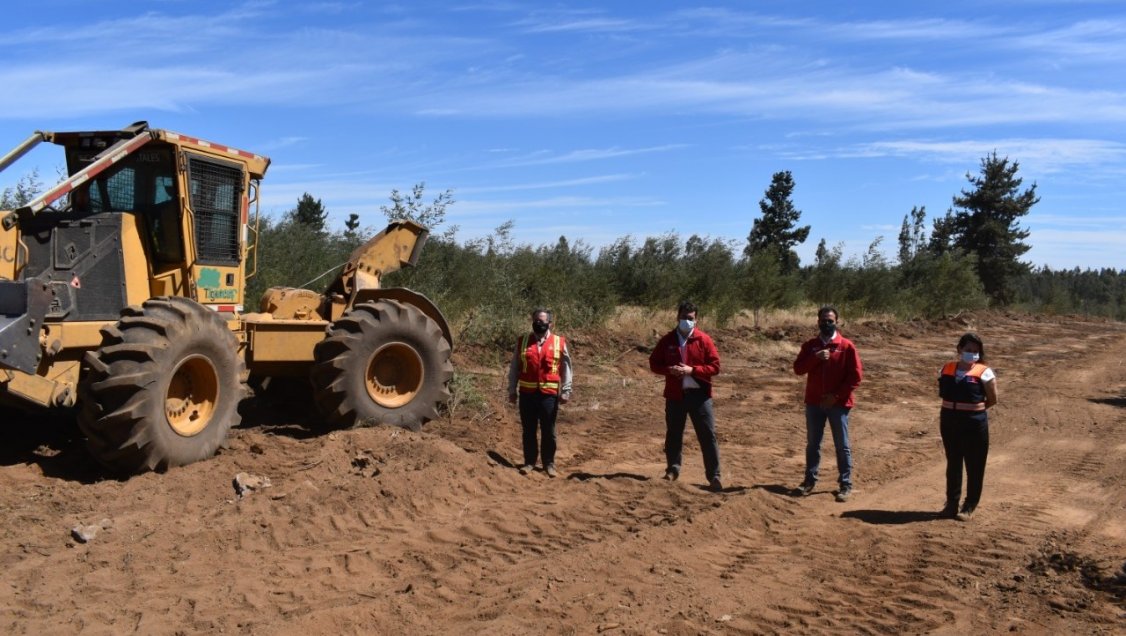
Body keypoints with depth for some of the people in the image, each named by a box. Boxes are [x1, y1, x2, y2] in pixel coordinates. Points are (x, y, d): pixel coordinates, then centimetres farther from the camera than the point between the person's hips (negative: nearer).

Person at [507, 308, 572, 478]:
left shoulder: (559, 343, 1)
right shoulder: (523, 342, 5)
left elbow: (566, 368, 4)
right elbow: (514, 367, 9)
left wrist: (566, 391, -2)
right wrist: (512, 390, 7)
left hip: (549, 394, -1)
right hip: (527, 393, 1)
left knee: (548, 431, 6)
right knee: (529, 430, 9)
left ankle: (549, 463, 19)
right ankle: (529, 462, 20)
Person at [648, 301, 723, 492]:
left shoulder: (704, 340, -2)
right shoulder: (667, 340, 3)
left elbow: (715, 365, -4)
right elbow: (654, 363, 7)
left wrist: (692, 370, -17)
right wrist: (669, 370, -13)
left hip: (699, 395, -2)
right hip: (675, 395, 2)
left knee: (708, 435, -2)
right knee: (673, 434, 11)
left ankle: (714, 475, 3)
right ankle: (673, 469, 27)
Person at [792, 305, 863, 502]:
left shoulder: (846, 346, -4)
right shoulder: (810, 345, 5)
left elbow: (856, 376, -6)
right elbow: (798, 369, -3)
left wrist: (836, 396, -12)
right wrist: (815, 358, -19)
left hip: (838, 404, -3)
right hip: (814, 403, 3)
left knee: (842, 446, 4)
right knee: (812, 443, 11)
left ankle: (845, 485, 11)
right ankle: (810, 480, 20)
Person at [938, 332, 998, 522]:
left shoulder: (984, 372, -8)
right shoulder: (946, 370, 5)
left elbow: (992, 399, -2)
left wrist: (974, 408, 6)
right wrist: (957, 408, 6)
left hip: (974, 422, -4)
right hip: (949, 420, 4)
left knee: (974, 466, 5)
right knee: (953, 463, 14)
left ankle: (969, 506, 16)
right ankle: (951, 503, 26)